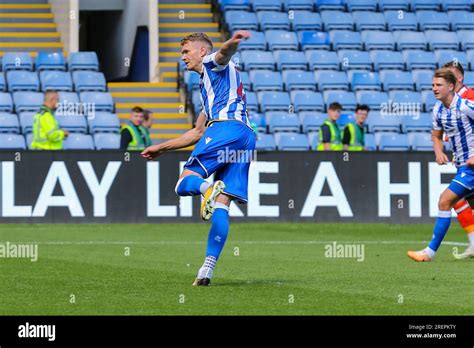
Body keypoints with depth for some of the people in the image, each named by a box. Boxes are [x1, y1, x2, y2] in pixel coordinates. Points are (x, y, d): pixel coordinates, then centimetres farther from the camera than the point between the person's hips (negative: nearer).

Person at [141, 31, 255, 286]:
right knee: (221, 207, -1)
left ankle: (208, 189, -42)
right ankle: (207, 269, -8)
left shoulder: (213, 64, 13)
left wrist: (233, 42, -39)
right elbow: (198, 132, 44)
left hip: (225, 126, -8)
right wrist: (161, 148, 48)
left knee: (184, 184, -9)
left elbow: (225, 52, -14)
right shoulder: (206, 85, 38)